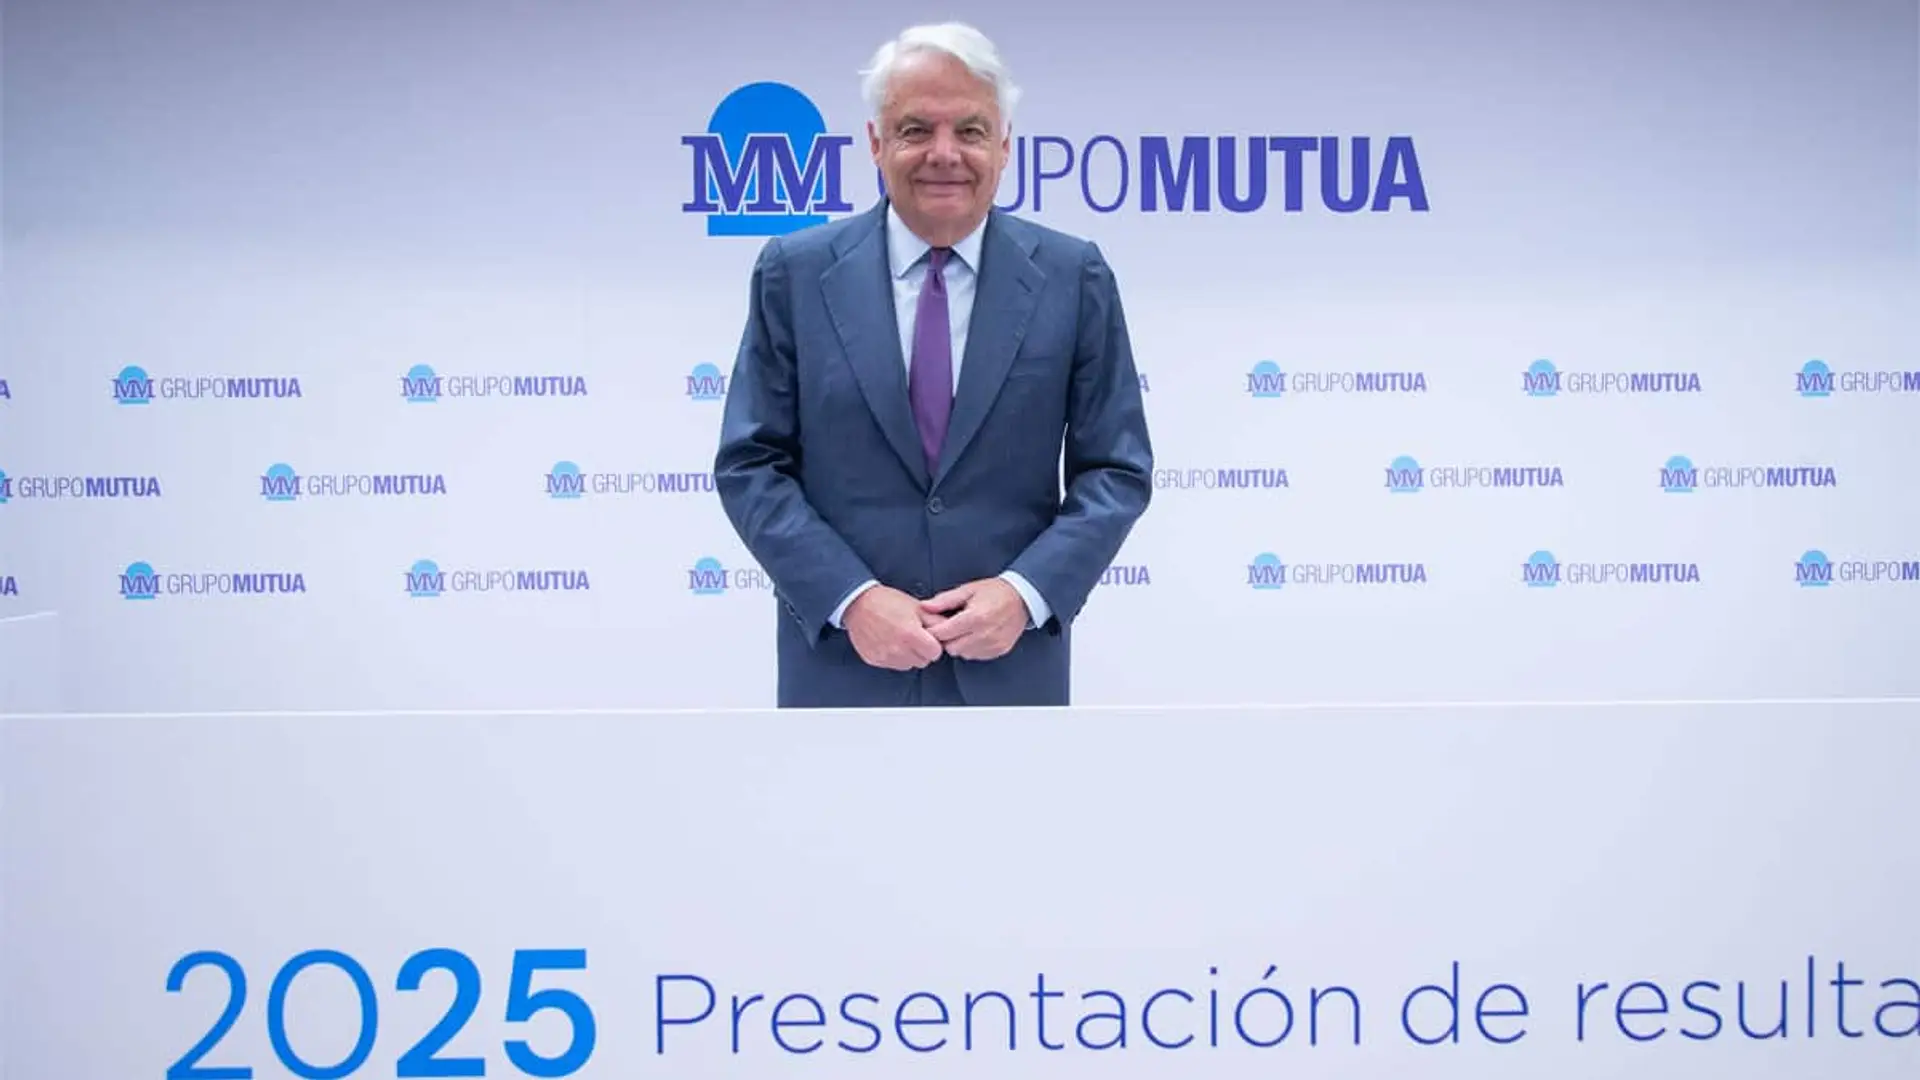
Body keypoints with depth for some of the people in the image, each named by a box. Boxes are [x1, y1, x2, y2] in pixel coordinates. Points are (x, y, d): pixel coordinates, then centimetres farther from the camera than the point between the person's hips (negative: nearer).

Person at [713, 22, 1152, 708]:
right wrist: (850, 597, -14)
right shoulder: (795, 272, 0)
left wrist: (1027, 591, -14)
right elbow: (750, 464, -1)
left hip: (1009, 665, 1)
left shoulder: (1074, 277, 0)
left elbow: (1116, 469, 1)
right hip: (841, 662, 0)